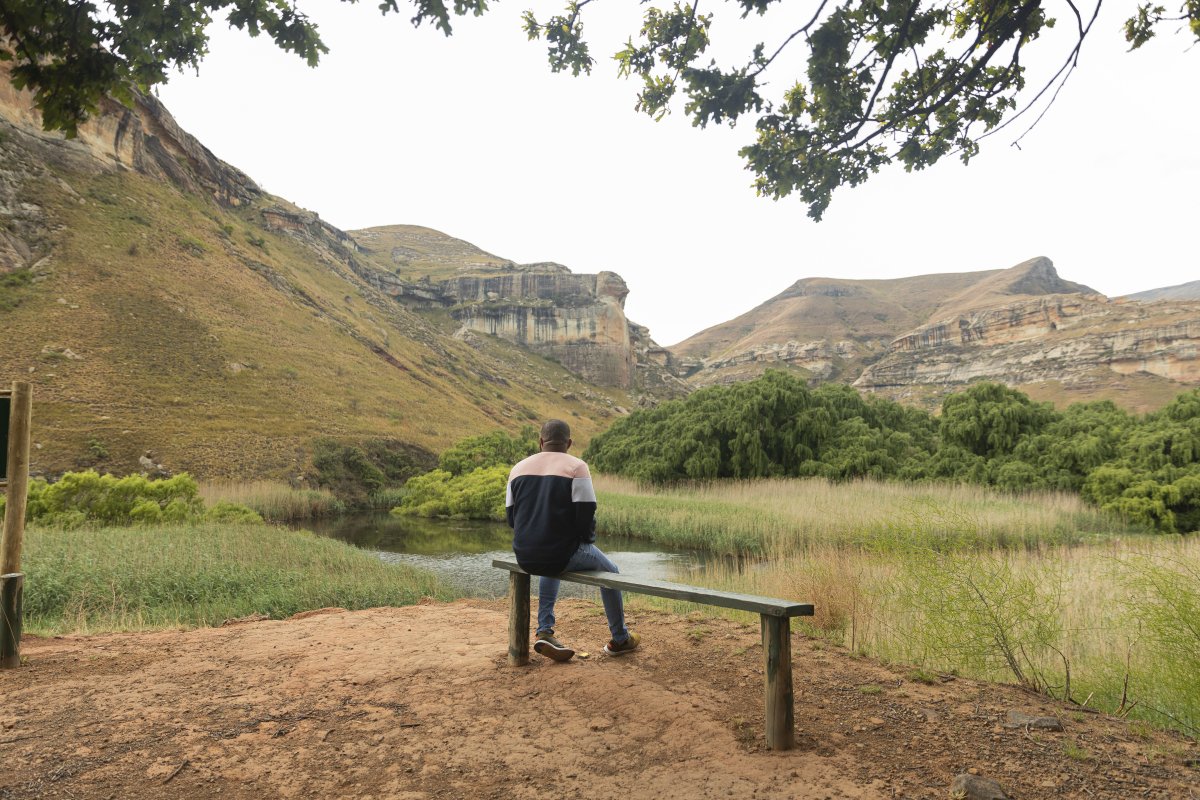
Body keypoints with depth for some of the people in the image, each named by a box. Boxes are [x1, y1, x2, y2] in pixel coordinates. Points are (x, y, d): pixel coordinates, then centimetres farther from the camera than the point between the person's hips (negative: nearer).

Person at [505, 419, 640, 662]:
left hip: (525, 557, 5)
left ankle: (544, 631, 25)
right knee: (610, 572, 24)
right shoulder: (576, 467, -8)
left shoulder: (519, 468, 6)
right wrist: (588, 540, 8)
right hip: (563, 553, -4)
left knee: (551, 569, 40)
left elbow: (511, 517, 9)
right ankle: (620, 639, 34)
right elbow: (586, 513, -13)